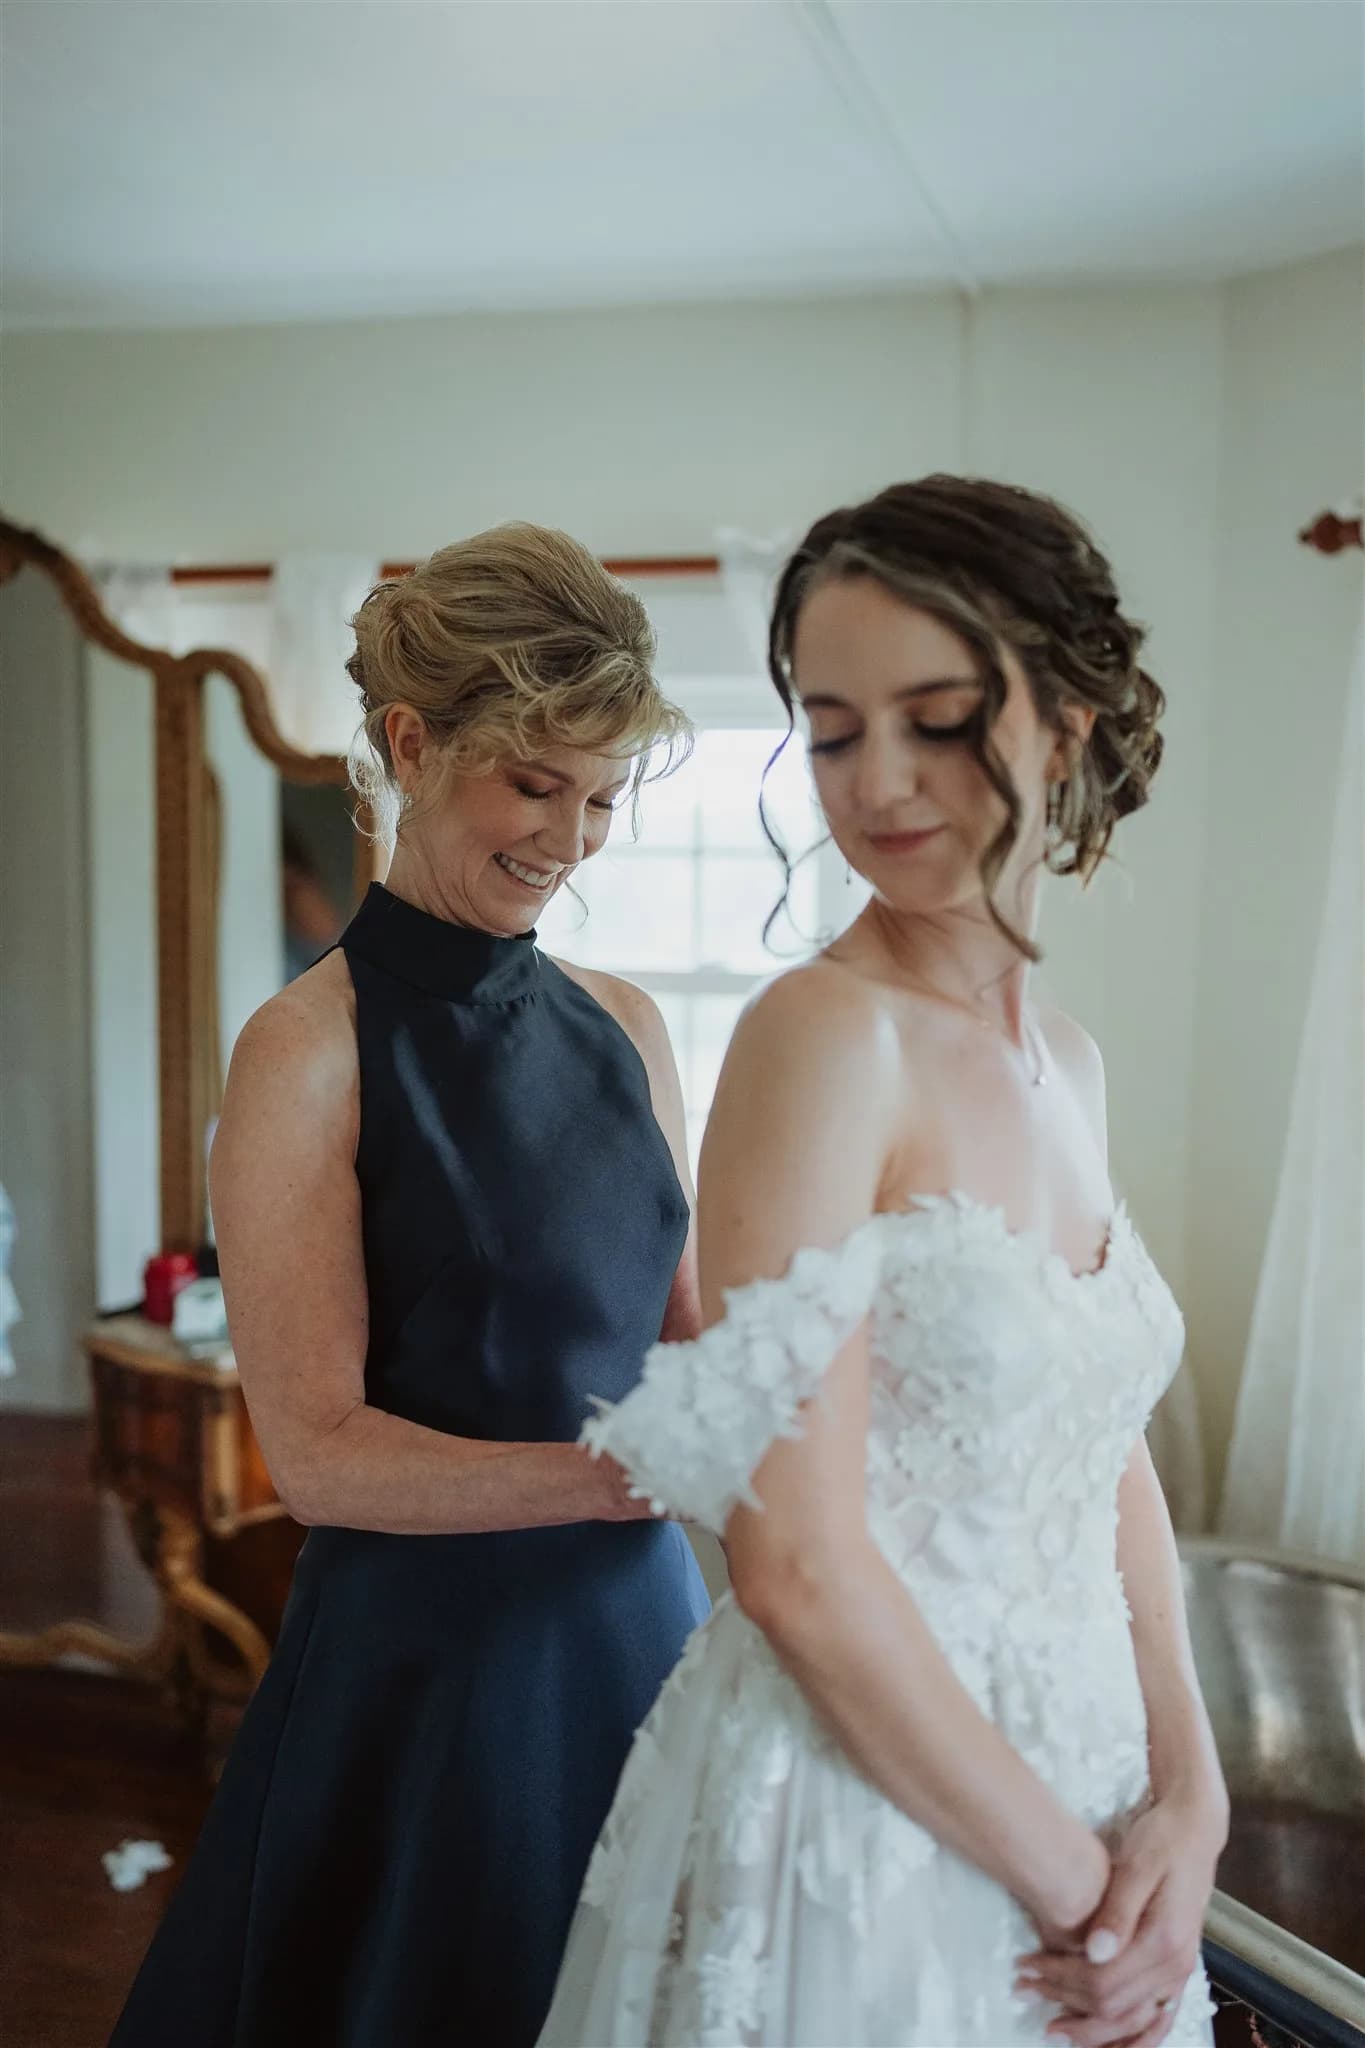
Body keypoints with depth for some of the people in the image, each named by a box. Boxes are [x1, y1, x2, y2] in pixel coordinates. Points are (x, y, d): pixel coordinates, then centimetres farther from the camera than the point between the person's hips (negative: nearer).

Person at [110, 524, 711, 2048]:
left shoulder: (622, 1027, 5)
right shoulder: (310, 1049, -12)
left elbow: (691, 1325, 7)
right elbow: (317, 1447, -16)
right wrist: (628, 1470, -25)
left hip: (638, 1629, 6)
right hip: (425, 1665, -5)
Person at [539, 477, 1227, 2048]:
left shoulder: (1066, 1061, 3)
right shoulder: (823, 1034, -19)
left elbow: (1113, 1466, 8)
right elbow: (802, 1574, -23)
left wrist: (1186, 1799, -4)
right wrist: (1070, 1881, -12)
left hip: (1062, 1794, 7)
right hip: (857, 1818, -7)